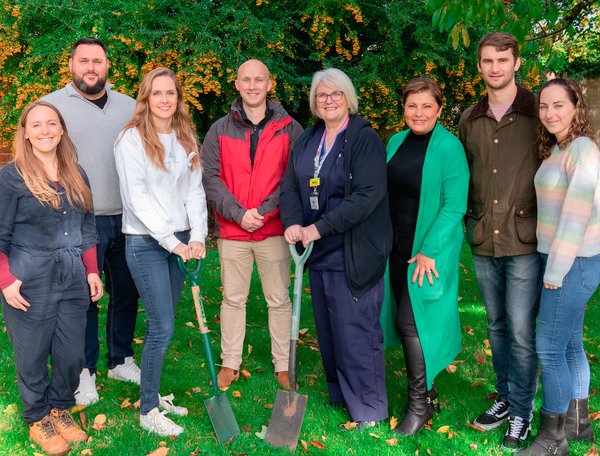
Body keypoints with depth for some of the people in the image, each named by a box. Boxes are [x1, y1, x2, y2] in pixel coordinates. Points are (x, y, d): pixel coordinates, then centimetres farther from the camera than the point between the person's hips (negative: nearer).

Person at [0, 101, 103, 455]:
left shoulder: (76, 174, 8)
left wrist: (92, 271, 10)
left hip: (73, 281, 5)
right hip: (29, 285, -4)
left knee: (72, 355, 9)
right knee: (32, 356, 7)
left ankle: (61, 408, 33)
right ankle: (38, 418, 29)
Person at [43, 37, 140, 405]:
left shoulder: (129, 107, 12)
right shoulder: (52, 105, 1)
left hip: (127, 220, 4)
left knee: (126, 293, 12)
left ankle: (121, 360, 29)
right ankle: (84, 371, 19)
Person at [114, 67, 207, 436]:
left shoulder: (187, 139, 9)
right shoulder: (132, 139, -8)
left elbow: (195, 190, 5)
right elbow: (138, 197, -14)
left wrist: (197, 237, -8)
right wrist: (171, 241, -17)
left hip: (181, 240, 6)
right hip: (145, 242, -5)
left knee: (162, 324, 11)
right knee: (162, 327, -6)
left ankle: (153, 395, 26)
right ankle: (148, 411, 8)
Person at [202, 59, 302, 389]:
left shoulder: (289, 128, 1)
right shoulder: (220, 130, 5)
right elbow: (209, 177, -2)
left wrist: (263, 210, -13)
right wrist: (238, 212, -13)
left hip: (274, 229, -1)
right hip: (231, 230, 1)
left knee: (279, 299, 8)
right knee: (233, 299, 11)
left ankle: (283, 365, 21)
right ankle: (230, 363, 24)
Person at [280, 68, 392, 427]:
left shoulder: (365, 139, -9)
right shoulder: (307, 140, 12)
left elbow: (367, 195, -19)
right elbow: (290, 186, 9)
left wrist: (320, 227, -22)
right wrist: (293, 223, -11)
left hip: (353, 253, -7)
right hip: (318, 250, 7)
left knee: (355, 329, -3)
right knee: (327, 327, 15)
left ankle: (369, 408, 12)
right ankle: (339, 394, 31)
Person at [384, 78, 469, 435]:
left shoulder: (449, 146, -12)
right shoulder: (396, 142, 7)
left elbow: (454, 205, -15)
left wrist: (429, 251, -18)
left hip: (430, 249, -6)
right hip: (398, 246, 6)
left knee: (412, 321, -7)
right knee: (406, 320, 12)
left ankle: (420, 403, 8)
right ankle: (426, 385, 30)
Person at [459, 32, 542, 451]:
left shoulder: (538, 114, -5)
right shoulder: (470, 120, 8)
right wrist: (471, 220, 12)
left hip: (525, 243, -4)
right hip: (483, 243, 5)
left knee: (521, 331, 0)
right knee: (497, 326, 15)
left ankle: (522, 413, 16)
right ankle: (505, 398, 30)